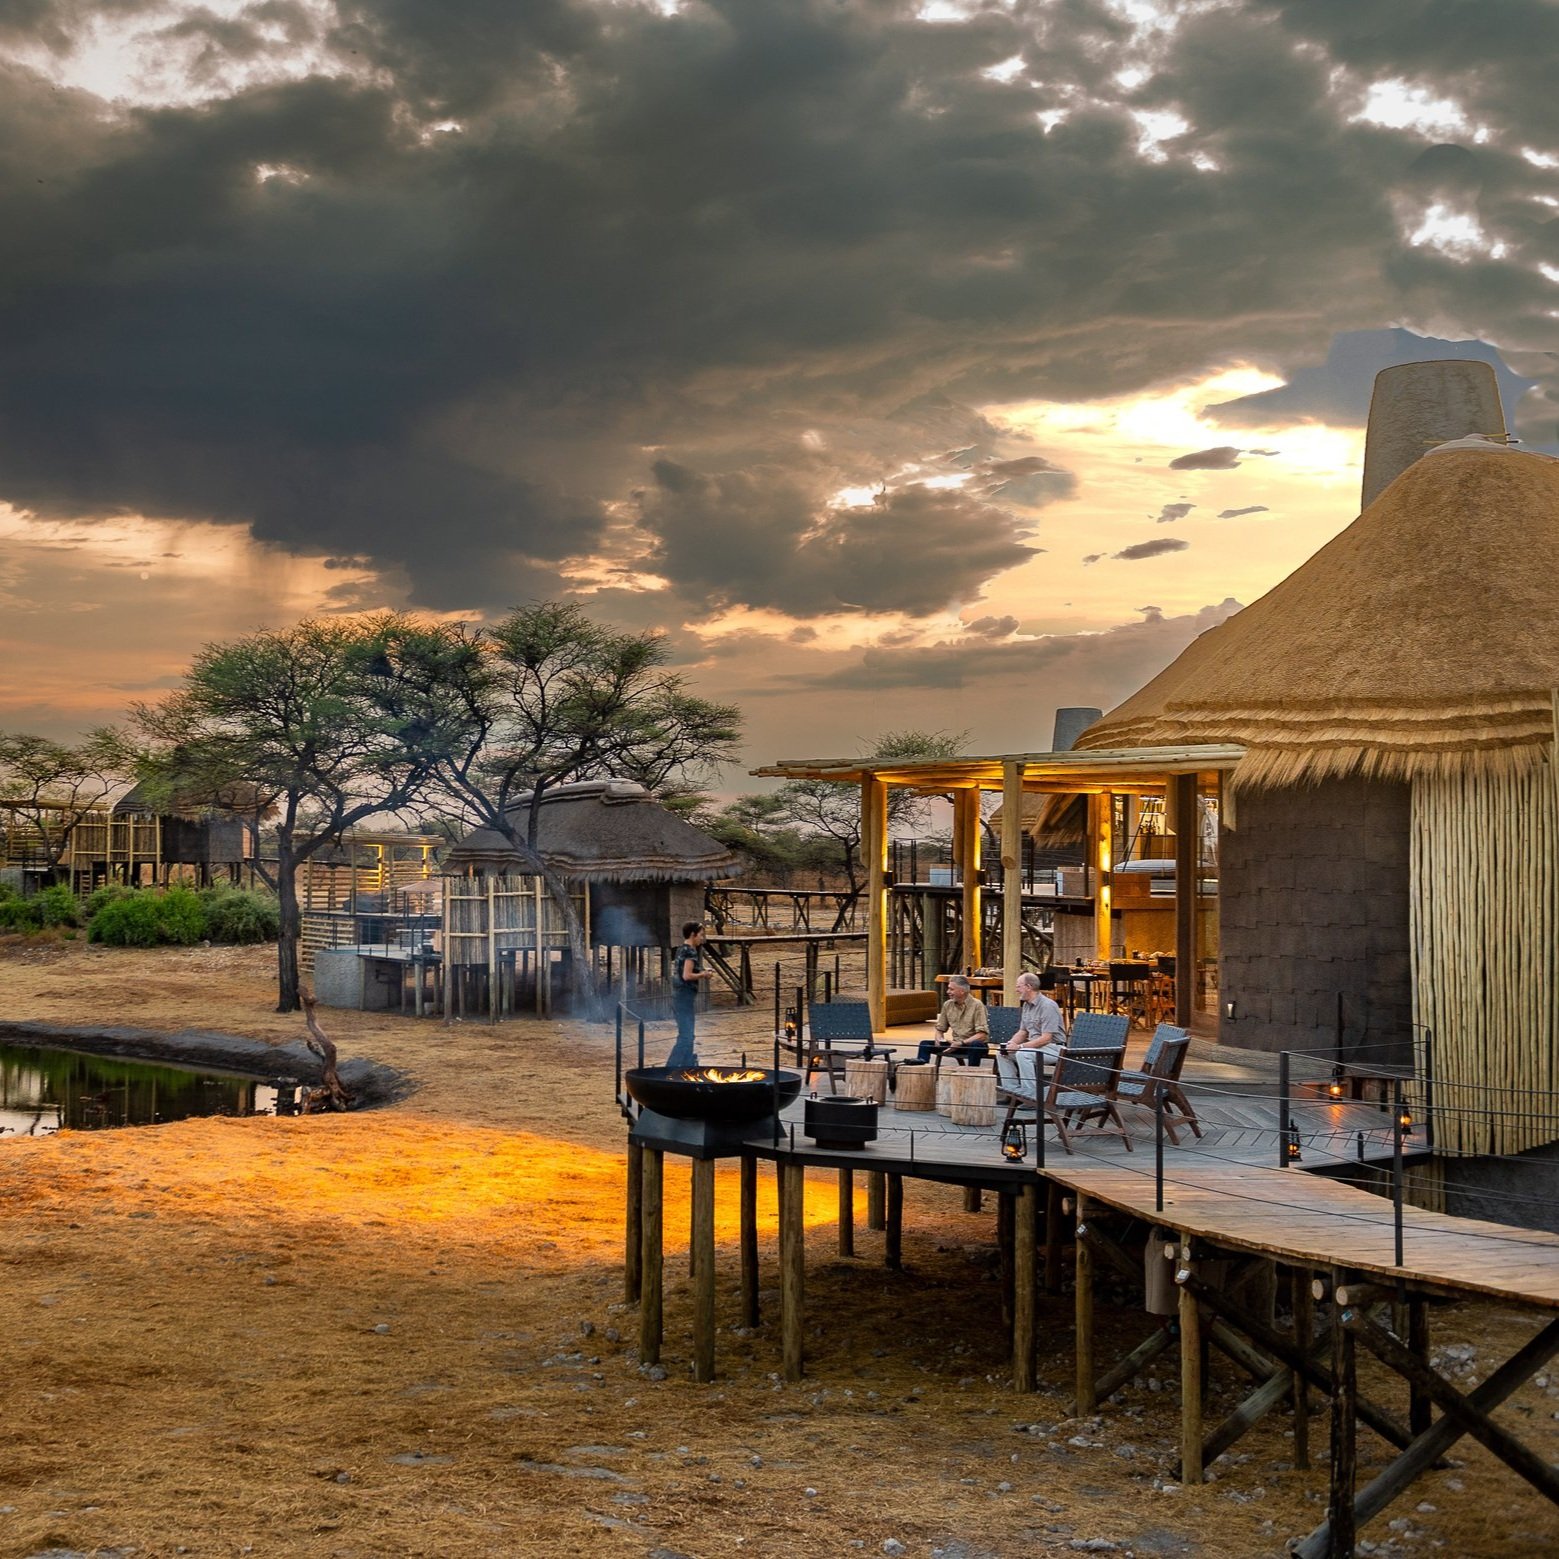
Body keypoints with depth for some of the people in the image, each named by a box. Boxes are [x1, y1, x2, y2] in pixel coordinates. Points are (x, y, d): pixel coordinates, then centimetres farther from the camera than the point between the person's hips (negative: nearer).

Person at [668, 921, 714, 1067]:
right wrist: (703, 975, -7)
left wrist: (702, 974, 15)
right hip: (686, 997, -10)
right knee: (686, 1037, -10)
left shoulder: (680, 951, 14)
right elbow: (687, 976, -22)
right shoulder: (691, 952, -14)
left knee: (686, 1036, 16)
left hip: (678, 996, 10)